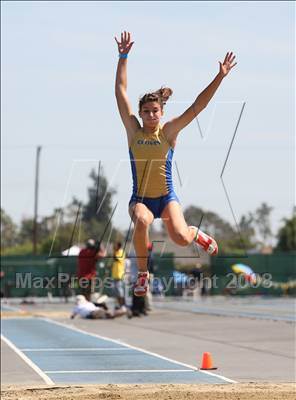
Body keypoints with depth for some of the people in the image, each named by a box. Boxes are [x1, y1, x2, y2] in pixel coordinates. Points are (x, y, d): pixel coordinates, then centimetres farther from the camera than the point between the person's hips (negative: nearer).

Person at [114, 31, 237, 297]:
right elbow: (120, 91, 1)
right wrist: (123, 57, -2)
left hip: (167, 197, 0)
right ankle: (143, 273, -13)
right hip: (140, 198, 0)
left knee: (181, 238, -22)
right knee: (141, 222, -34)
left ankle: (196, 233, 18)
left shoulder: (169, 132, 1)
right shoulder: (133, 131, 2)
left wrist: (220, 78, -11)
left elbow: (197, 107, -5)